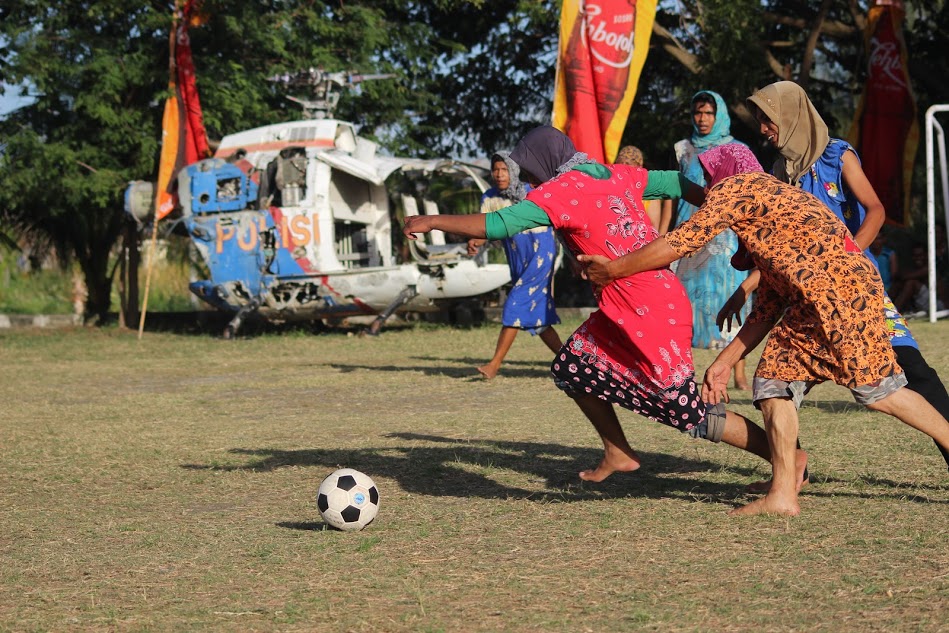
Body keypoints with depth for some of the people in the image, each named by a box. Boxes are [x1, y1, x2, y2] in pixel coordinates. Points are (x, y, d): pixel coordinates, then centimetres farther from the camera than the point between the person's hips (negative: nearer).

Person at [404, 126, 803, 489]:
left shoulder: (562, 190, -13)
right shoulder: (617, 175, 10)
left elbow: (497, 225, -18)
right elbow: (676, 184, 14)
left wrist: (433, 221, -9)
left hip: (649, 316, -9)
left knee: (691, 414, -1)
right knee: (573, 367, 16)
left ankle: (790, 460, 7)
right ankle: (617, 454, 25)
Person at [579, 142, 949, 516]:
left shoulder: (736, 186, 4)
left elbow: (680, 243, -5)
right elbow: (767, 309, 27)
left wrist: (613, 269, 6)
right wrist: (724, 363, 27)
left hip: (840, 286, -10)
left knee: (877, 389, -9)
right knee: (774, 382, 7)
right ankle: (782, 494, 4)